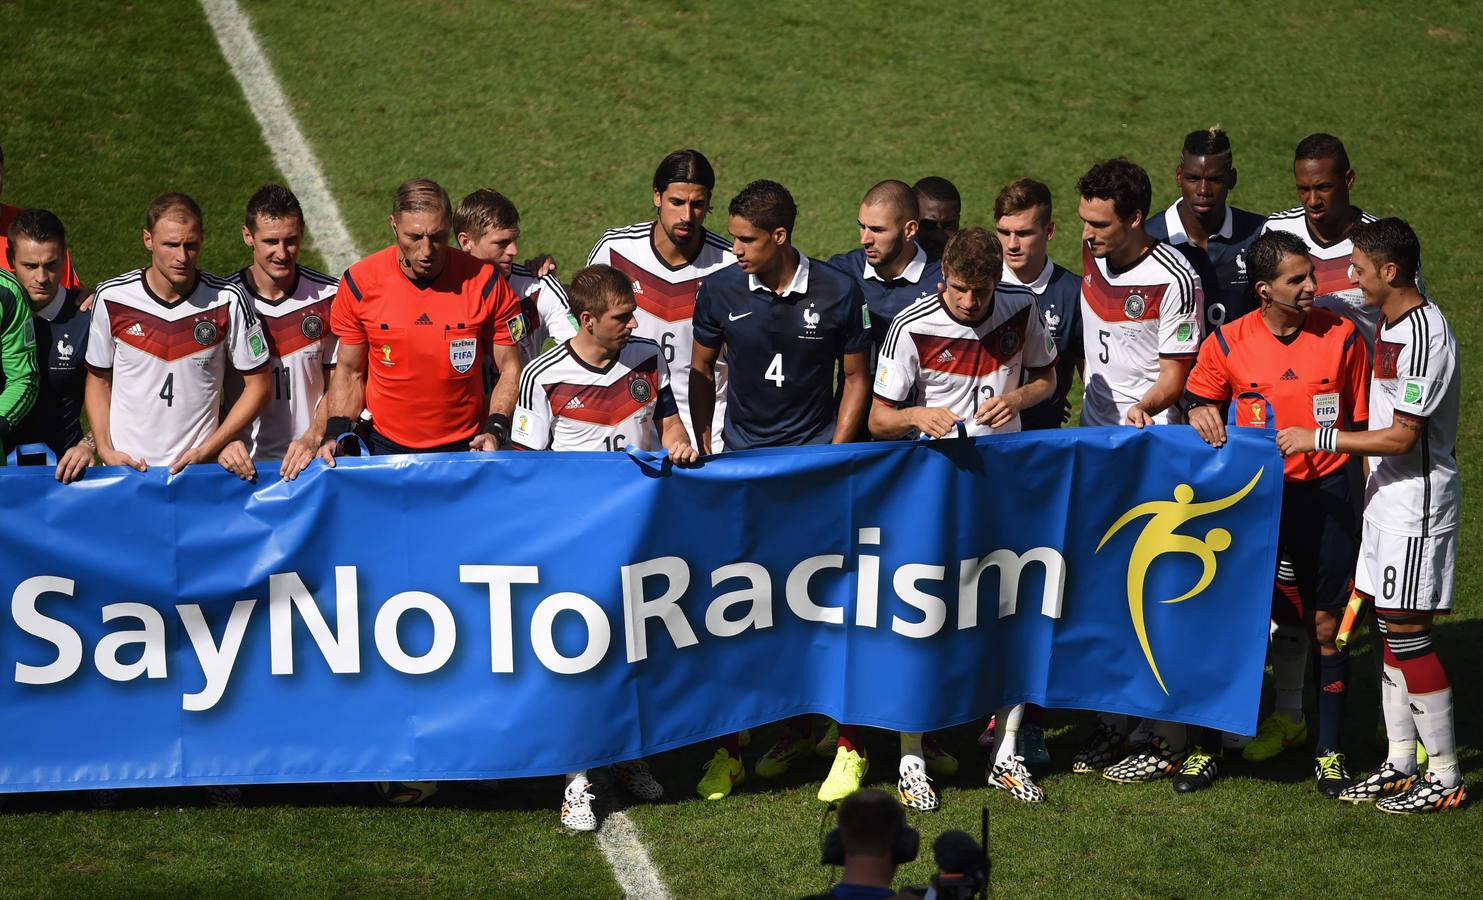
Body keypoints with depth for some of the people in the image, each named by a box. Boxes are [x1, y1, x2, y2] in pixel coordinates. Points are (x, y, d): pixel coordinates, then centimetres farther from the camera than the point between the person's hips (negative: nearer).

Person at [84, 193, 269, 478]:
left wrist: (207, 450, -5)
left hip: (199, 467, -1)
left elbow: (258, 385, 3)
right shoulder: (111, 298, -2)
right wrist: (104, 449, -2)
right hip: (125, 466, 1)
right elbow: (98, 380, 11)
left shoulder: (228, 301, -6)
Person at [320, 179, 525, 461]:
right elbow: (349, 372, 1)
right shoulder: (359, 283, -10)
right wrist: (337, 434, -13)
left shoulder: (485, 282, -12)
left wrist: (495, 430, -18)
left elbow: (510, 368, -3)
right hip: (386, 447, 0)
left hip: (465, 447, 0)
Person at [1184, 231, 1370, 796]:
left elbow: (1362, 427, 4)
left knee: (1327, 624, 4)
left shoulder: (1343, 336, -3)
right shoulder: (1227, 343, -4)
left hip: (1323, 496, 0)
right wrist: (1201, 413, -13)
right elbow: (1199, 401, 12)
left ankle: (1329, 751, 17)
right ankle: (1208, 747, 15)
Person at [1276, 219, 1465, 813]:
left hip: (1418, 504, -10)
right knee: (1391, 631, 12)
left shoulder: (1424, 334, -21)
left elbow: (1402, 436, -21)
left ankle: (1446, 777, 0)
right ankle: (1400, 764, 19)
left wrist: (1318, 439, -17)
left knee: (1407, 635, -7)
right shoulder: (1389, 324, 10)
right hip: (1388, 497, 10)